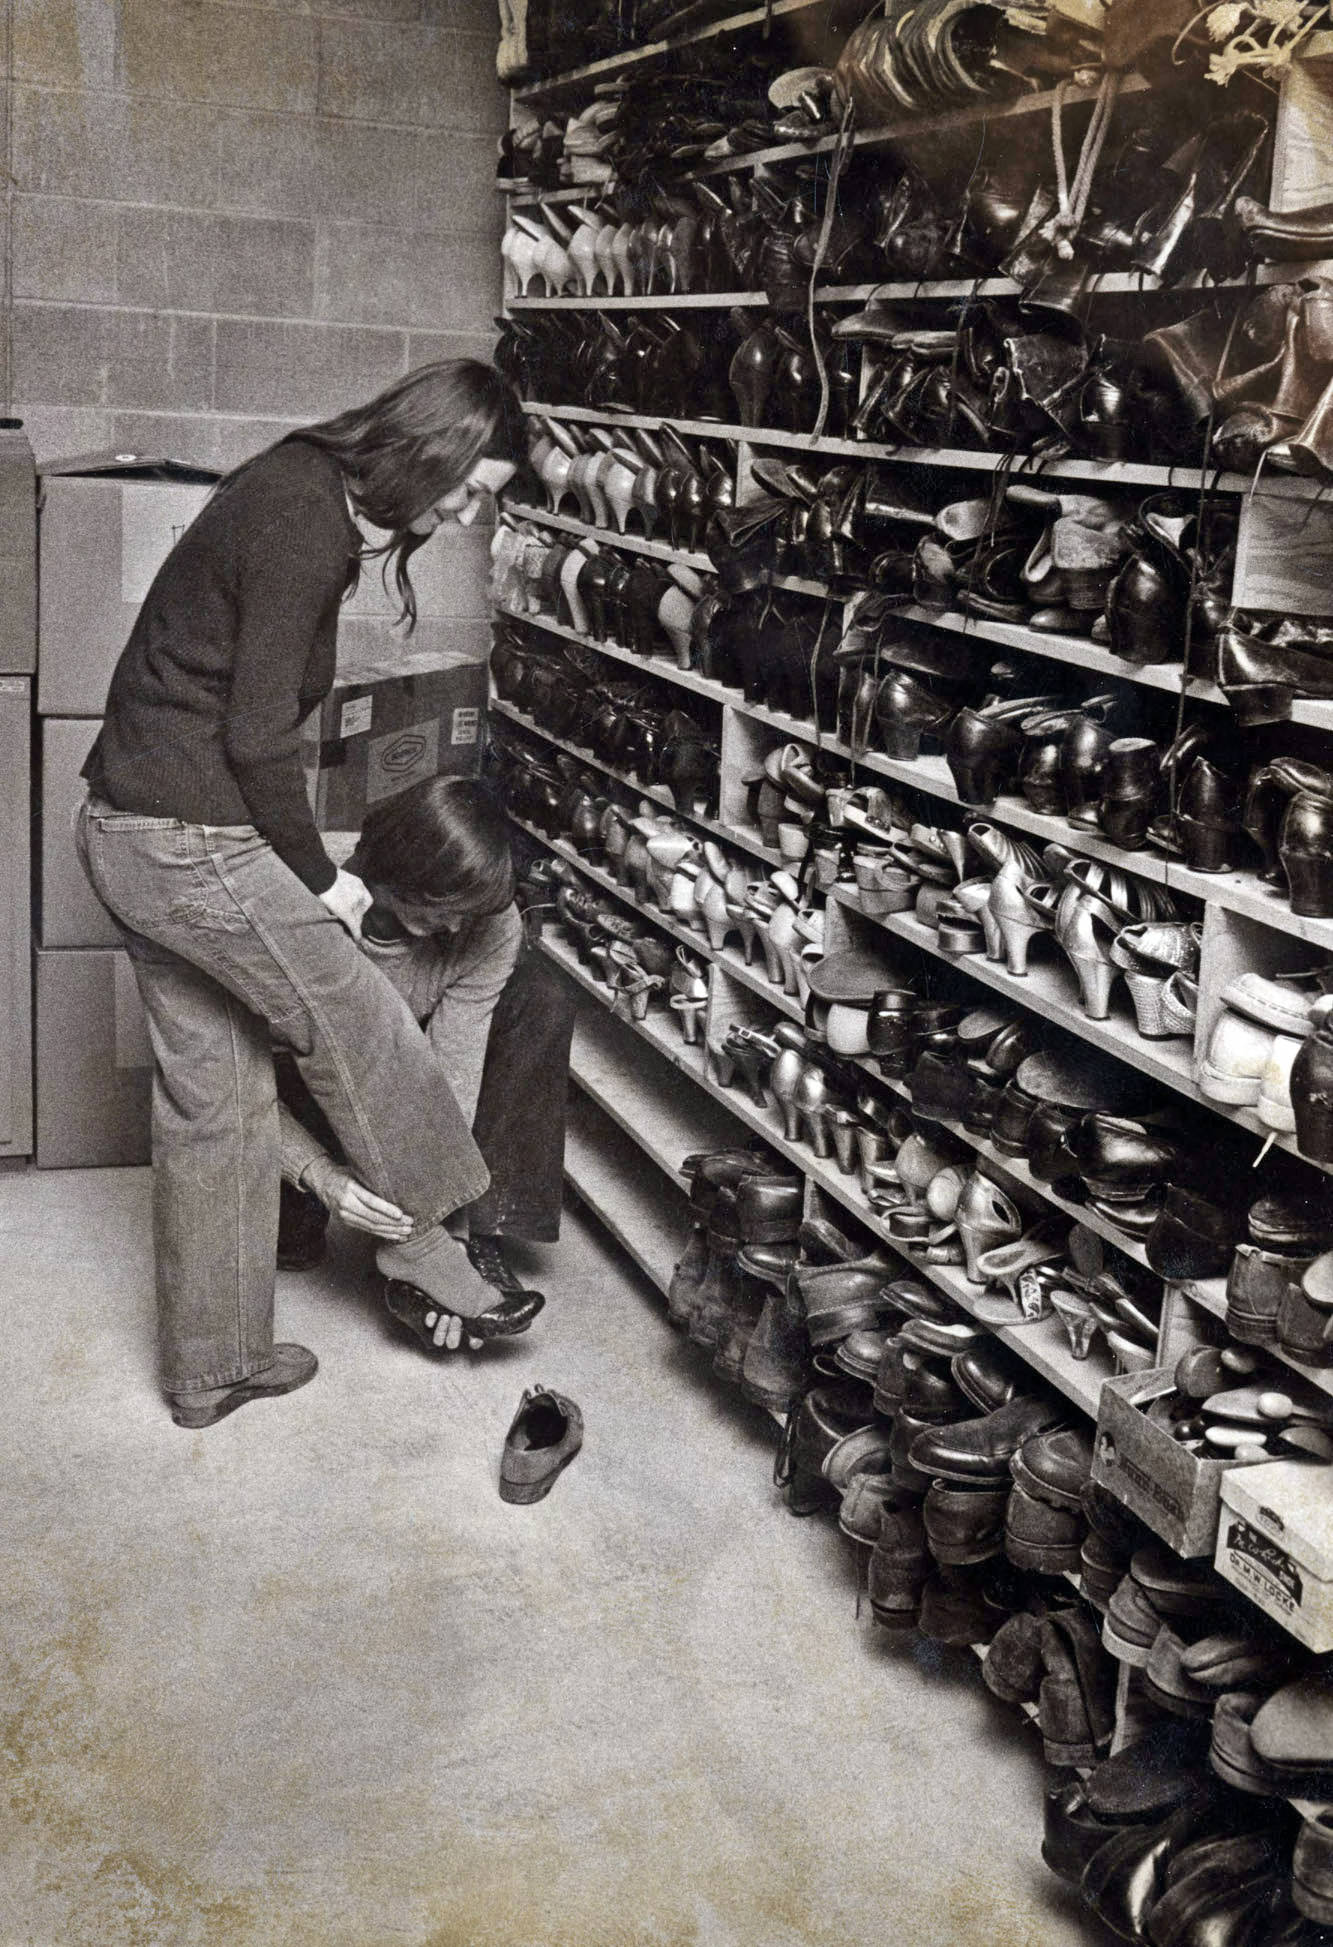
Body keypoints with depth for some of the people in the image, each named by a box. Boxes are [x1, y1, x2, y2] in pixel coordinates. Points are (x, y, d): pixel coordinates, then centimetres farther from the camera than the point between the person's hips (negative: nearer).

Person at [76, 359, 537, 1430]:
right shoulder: (304, 525, -19)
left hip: (131, 831, 10)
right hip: (192, 845, -10)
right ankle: (422, 1242, 28)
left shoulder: (301, 486, 10)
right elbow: (257, 737, -20)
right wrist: (320, 878, -7)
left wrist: (299, 856, 12)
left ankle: (212, 1366, 28)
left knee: (214, 1096, 16)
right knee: (363, 1028, 7)